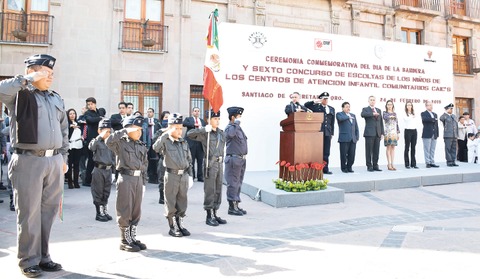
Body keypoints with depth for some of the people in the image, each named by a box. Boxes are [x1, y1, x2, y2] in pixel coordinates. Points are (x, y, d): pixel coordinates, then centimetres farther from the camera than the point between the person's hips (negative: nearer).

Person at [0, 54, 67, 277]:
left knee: (48, 211, 11)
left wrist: (63, 157, 16)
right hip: (29, 161, -5)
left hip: (54, 161, 6)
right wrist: (29, 80, -13)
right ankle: (28, 261, 16)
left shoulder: (56, 98, 16)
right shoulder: (20, 95, 0)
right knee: (30, 213, 3)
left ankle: (43, 256, 24)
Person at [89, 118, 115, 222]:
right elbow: (91, 147, -29)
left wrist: (113, 166, 14)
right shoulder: (97, 141, -6)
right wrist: (100, 137, -29)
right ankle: (99, 213, 12)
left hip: (108, 170, 5)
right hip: (99, 170, -5)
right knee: (98, 193, 3)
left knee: (106, 193, 13)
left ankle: (105, 211, 24)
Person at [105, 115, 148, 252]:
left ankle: (132, 238, 24)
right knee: (125, 211, 1)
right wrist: (124, 131, -19)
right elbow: (108, 141, -25)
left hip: (138, 179, 6)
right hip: (126, 178, -6)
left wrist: (143, 182, 13)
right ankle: (124, 241, 12)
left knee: (136, 211, 11)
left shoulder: (142, 146, 13)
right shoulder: (121, 143, -3)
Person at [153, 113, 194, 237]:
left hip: (184, 175, 5)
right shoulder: (165, 142, -5)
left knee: (182, 202, 11)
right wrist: (166, 134, -27)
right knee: (171, 203, 5)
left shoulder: (184, 142, 10)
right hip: (171, 175, -5)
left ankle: (180, 225, 26)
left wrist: (190, 175, 10)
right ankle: (172, 227, 18)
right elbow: (156, 148, -28)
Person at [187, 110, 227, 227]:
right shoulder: (205, 133, -8)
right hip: (210, 164, -6)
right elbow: (189, 134, -21)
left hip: (220, 163, 7)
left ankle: (215, 214, 23)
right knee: (210, 190, -1)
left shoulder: (221, 133, 12)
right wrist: (204, 129, -25)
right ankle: (209, 217, 9)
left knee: (218, 190, 12)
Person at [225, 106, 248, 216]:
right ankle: (231, 207, 5)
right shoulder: (229, 128, -12)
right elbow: (231, 133, -38)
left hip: (241, 159, 10)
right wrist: (236, 122, -25)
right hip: (234, 159, -10)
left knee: (238, 183, 15)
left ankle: (236, 205, 25)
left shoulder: (238, 127, 17)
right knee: (233, 184, -3)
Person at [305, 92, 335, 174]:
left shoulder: (332, 109, 17)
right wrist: (315, 102, -15)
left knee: (326, 152, 6)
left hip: (327, 133, 4)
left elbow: (332, 122, 16)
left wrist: (332, 133, 11)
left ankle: (325, 169, 13)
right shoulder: (316, 107, 4)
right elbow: (306, 105, -9)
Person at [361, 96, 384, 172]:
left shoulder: (378, 110, 19)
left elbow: (381, 122, 17)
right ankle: (369, 166, 3)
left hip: (377, 133, 5)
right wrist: (373, 114, -28)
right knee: (369, 151, -3)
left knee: (376, 151, 6)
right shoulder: (365, 109, 4)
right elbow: (362, 114, -21)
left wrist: (382, 133, 11)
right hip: (369, 133, -5)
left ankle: (375, 166, 13)